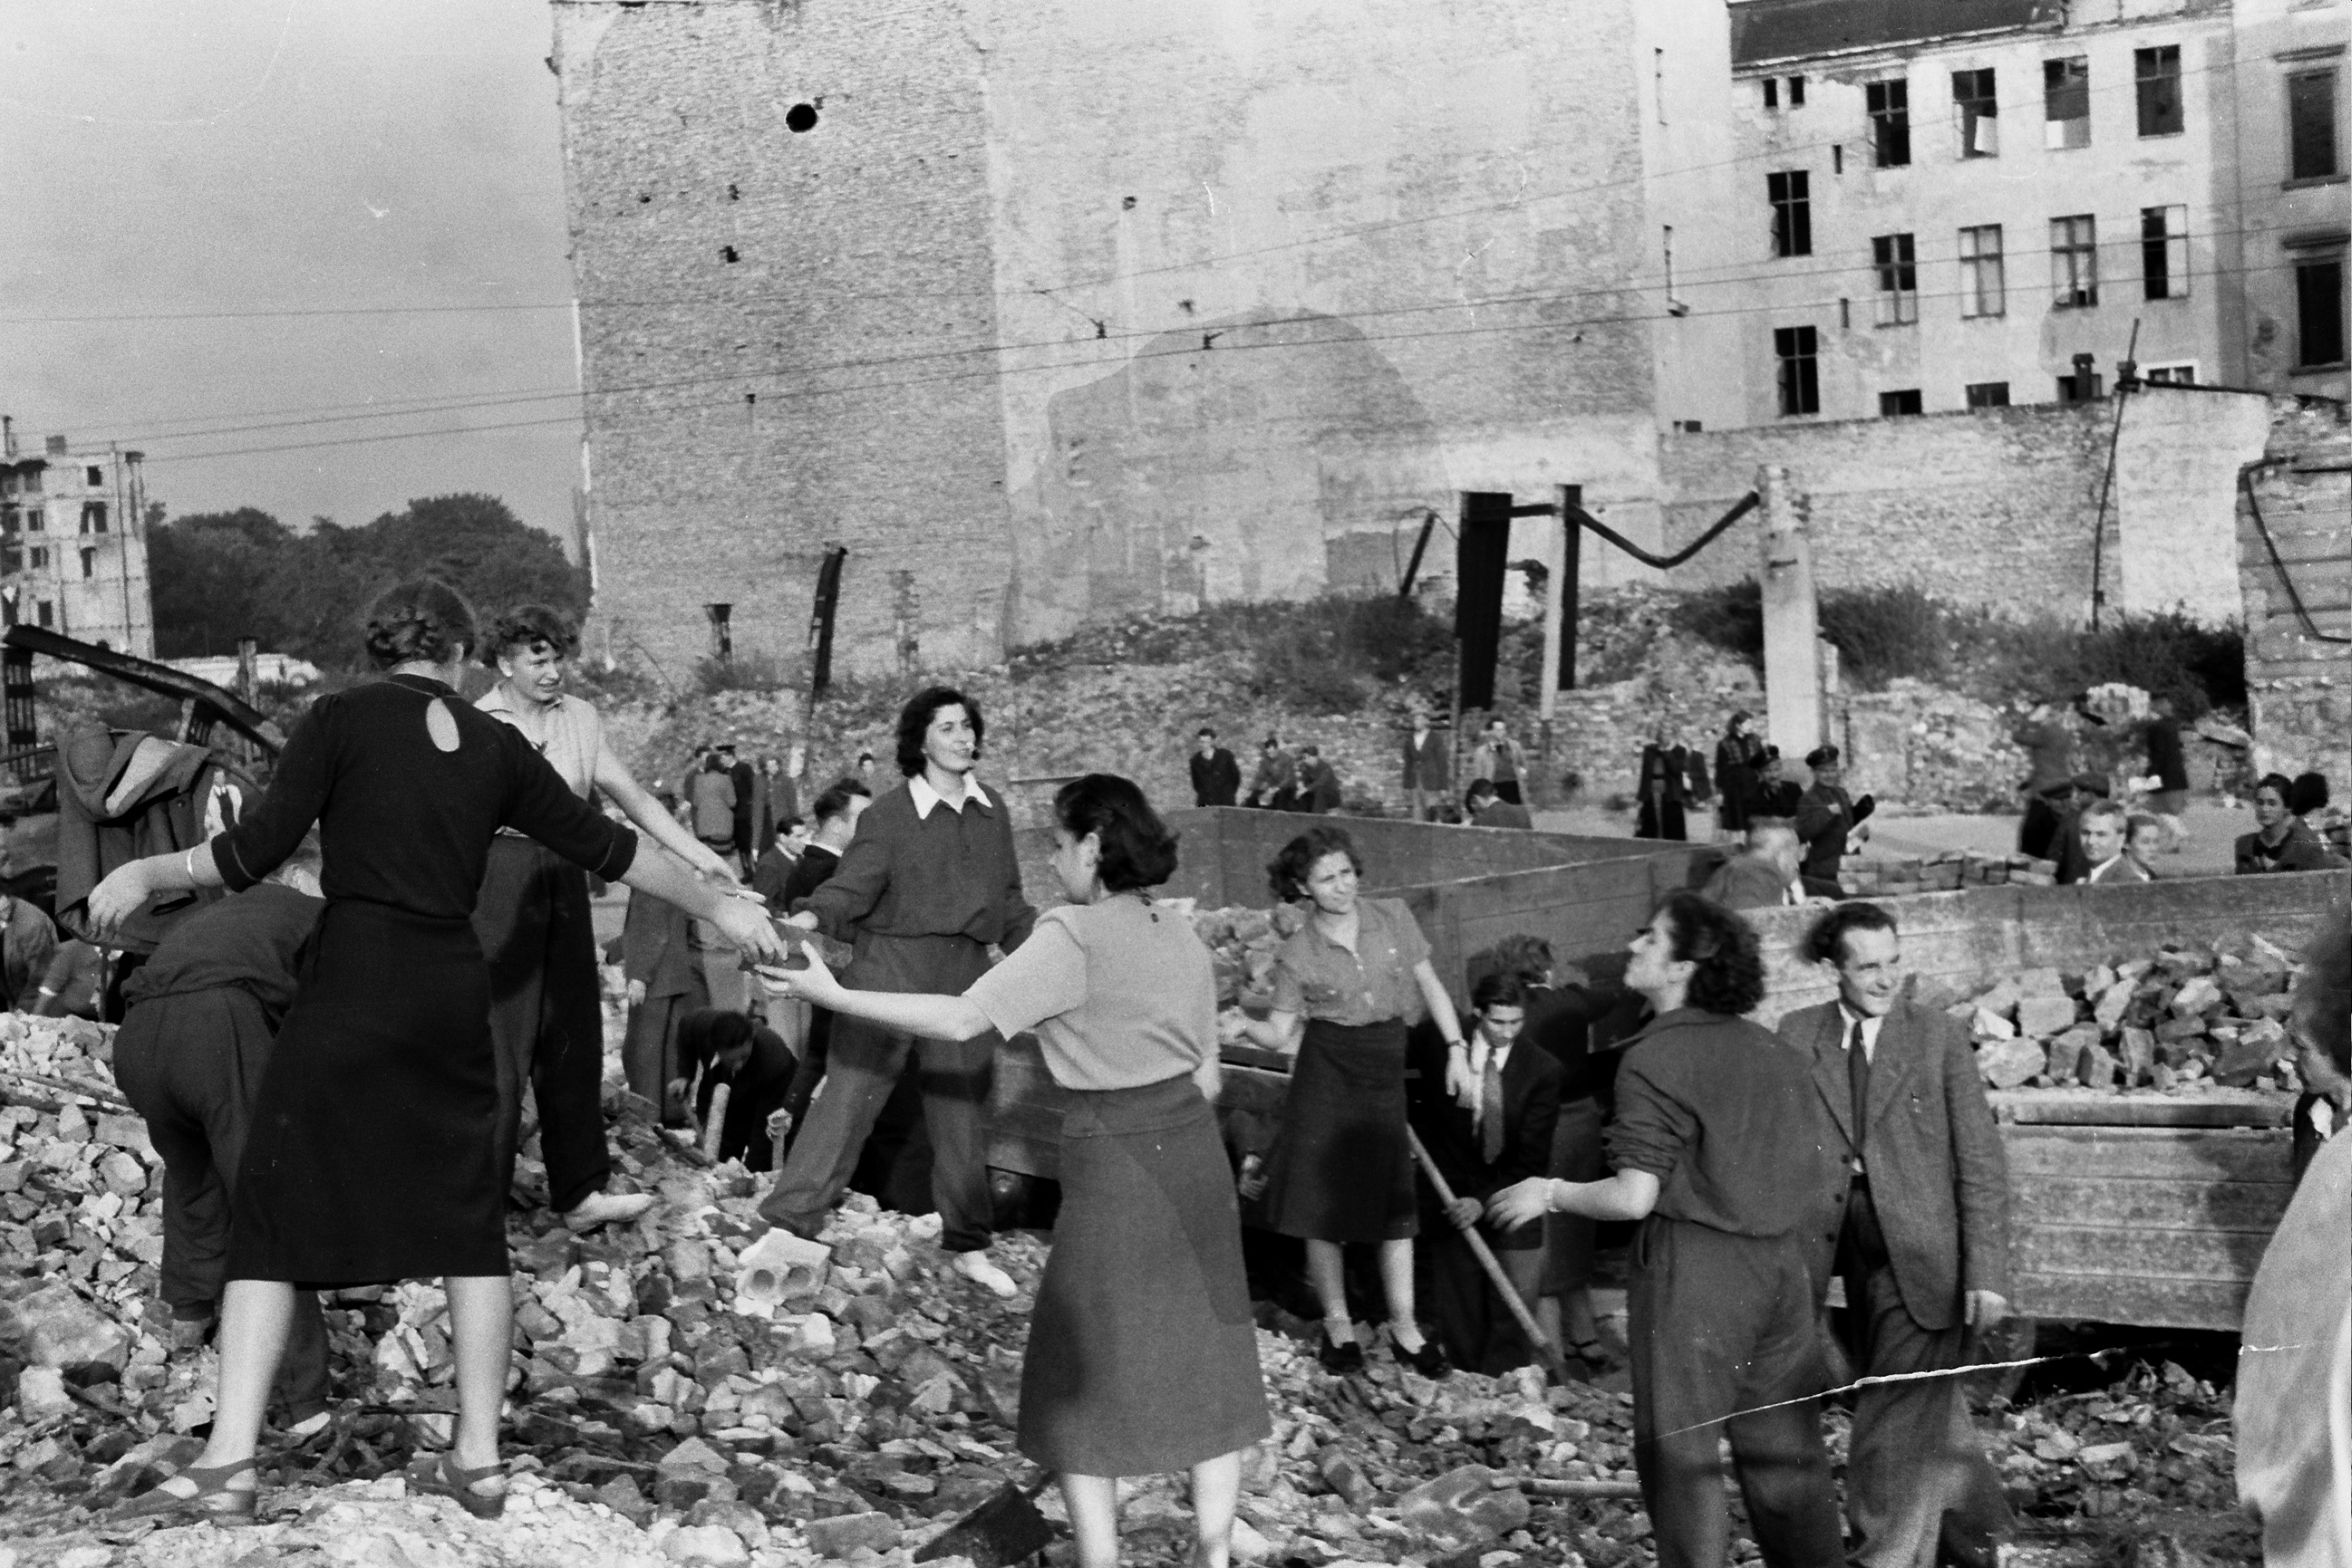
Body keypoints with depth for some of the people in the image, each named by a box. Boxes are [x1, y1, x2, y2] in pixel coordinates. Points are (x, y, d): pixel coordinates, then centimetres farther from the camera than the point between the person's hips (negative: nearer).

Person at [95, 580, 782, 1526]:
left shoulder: (342, 719, -1)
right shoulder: (494, 745, 9)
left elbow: (255, 854, -7)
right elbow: (602, 846, 15)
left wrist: (145, 874, 8)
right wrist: (716, 906, 26)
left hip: (352, 984, -3)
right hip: (453, 987, 4)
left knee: (275, 1207, 3)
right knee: (467, 1214, 13)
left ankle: (229, 1462, -3)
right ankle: (478, 1457, 15)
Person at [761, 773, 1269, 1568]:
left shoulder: (1073, 937, -13)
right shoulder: (1182, 936, 8)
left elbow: (962, 1020, -16)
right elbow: (1206, 1076, 12)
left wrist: (833, 996, -11)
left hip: (1115, 1168, -7)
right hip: (1195, 1151, 7)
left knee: (1086, 1375, 7)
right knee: (1202, 1361, 14)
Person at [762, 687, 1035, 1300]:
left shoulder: (992, 817, 9)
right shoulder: (888, 815, -6)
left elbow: (1010, 907, 17)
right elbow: (850, 888, -13)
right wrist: (809, 917, -32)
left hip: (965, 975, 5)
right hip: (890, 969, -4)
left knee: (960, 1110, 12)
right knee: (847, 1095, -7)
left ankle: (968, 1246, 23)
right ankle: (786, 1225, -2)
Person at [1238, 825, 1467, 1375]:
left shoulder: (1392, 918, -1)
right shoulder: (1296, 955, -8)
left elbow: (1430, 986, 8)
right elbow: (1279, 1033, -4)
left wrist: (1457, 1048, 4)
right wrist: (1243, 1026, -25)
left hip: (1384, 1077, 2)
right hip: (1326, 1075, -2)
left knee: (1395, 1202, 4)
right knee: (1324, 1202, 3)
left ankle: (1403, 1326, 16)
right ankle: (1337, 1324, 19)